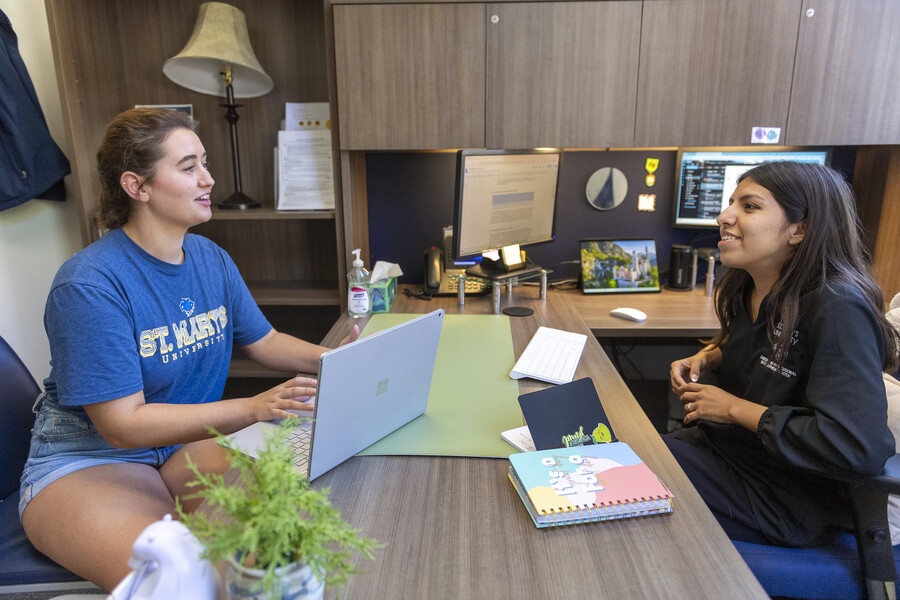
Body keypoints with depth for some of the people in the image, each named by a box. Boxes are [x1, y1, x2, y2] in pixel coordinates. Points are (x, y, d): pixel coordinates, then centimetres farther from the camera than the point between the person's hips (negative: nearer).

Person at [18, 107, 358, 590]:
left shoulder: (210, 258, 1)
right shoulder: (89, 286, -21)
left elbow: (262, 341, 10)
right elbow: (123, 425, -22)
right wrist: (253, 409, -31)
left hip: (189, 441, 6)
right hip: (88, 460, -5)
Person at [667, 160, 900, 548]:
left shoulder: (838, 309, -24)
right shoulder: (750, 290, 2)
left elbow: (861, 447, -31)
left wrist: (735, 408, -22)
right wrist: (704, 358, 1)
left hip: (786, 496, -7)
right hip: (722, 444, 8)